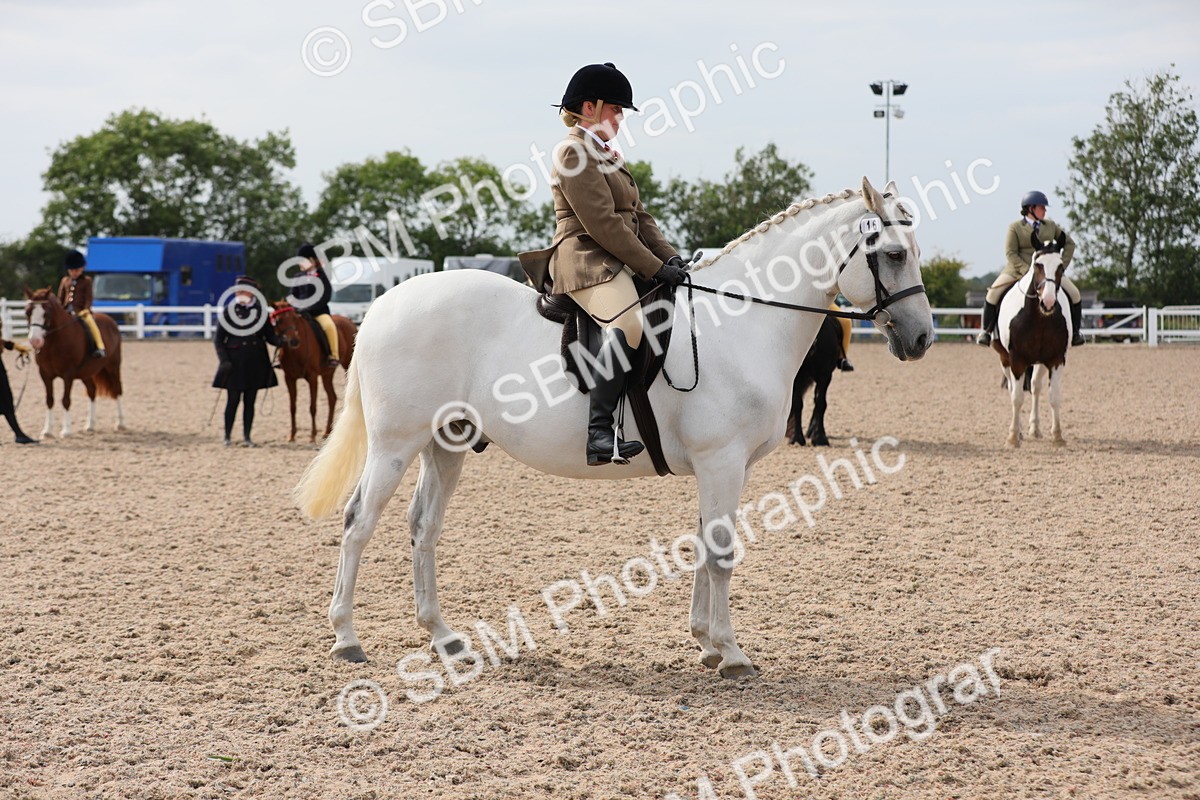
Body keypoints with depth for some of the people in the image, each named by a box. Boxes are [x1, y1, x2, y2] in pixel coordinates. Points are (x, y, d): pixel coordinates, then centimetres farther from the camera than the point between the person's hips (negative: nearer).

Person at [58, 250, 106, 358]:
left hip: (81, 311, -5)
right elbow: (60, 298, 18)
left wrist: (85, 310, -14)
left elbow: (88, 297, 0)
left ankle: (100, 347, -37)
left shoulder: (86, 281, 5)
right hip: (66, 311, 5)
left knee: (90, 321, -33)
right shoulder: (65, 281, 16)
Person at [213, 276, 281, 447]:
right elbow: (218, 339, -1)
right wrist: (224, 360, -12)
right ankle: (227, 436, 10)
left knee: (250, 400, 6)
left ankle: (246, 436, 13)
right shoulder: (228, 312, -2)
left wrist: (281, 341, -14)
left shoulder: (260, 312, 5)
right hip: (235, 361, -2)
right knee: (233, 399, -1)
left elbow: (269, 336, 8)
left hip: (255, 362, 2)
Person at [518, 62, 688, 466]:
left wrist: (670, 257, 5)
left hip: (617, 262, 11)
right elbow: (602, 223, -16)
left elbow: (639, 216, 22)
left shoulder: (607, 154, 24)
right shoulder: (574, 152, -8)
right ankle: (598, 434, -42)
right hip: (585, 261, -11)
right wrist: (655, 267, -16)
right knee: (629, 323, -36)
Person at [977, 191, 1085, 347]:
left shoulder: (1051, 225, 9)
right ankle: (986, 330, -4)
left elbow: (1069, 243, 13)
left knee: (1074, 294, -10)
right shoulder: (1015, 228, -3)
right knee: (994, 293, -20)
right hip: (1018, 269, -3)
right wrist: (1027, 271, -23)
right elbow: (1011, 253, -11)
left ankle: (1075, 332, 8)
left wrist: (1061, 265, -1)